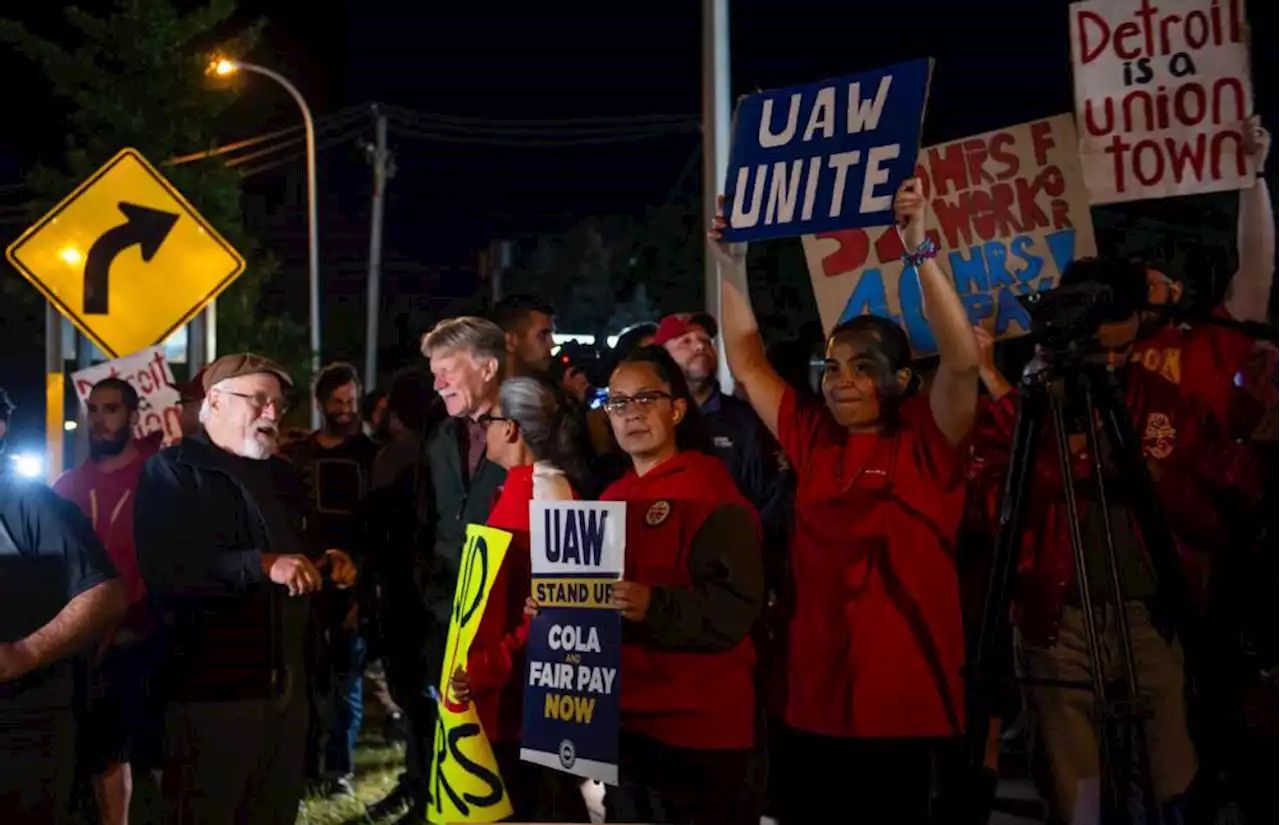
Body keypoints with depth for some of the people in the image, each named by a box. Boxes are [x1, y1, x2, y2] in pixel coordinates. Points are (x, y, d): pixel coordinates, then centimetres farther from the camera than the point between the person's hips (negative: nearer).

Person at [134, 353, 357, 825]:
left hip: (285, 683, 7)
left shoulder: (281, 476, 19)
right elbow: (166, 568, -21)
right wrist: (262, 565, -28)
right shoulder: (172, 471, -6)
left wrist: (328, 563, 9)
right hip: (212, 686, -7)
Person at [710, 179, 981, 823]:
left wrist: (919, 252, -25)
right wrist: (733, 267, 8)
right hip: (812, 698, 5)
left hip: (900, 701, -5)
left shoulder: (926, 444, -4)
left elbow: (962, 360, -19)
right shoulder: (813, 440, 10)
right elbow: (748, 364, 15)